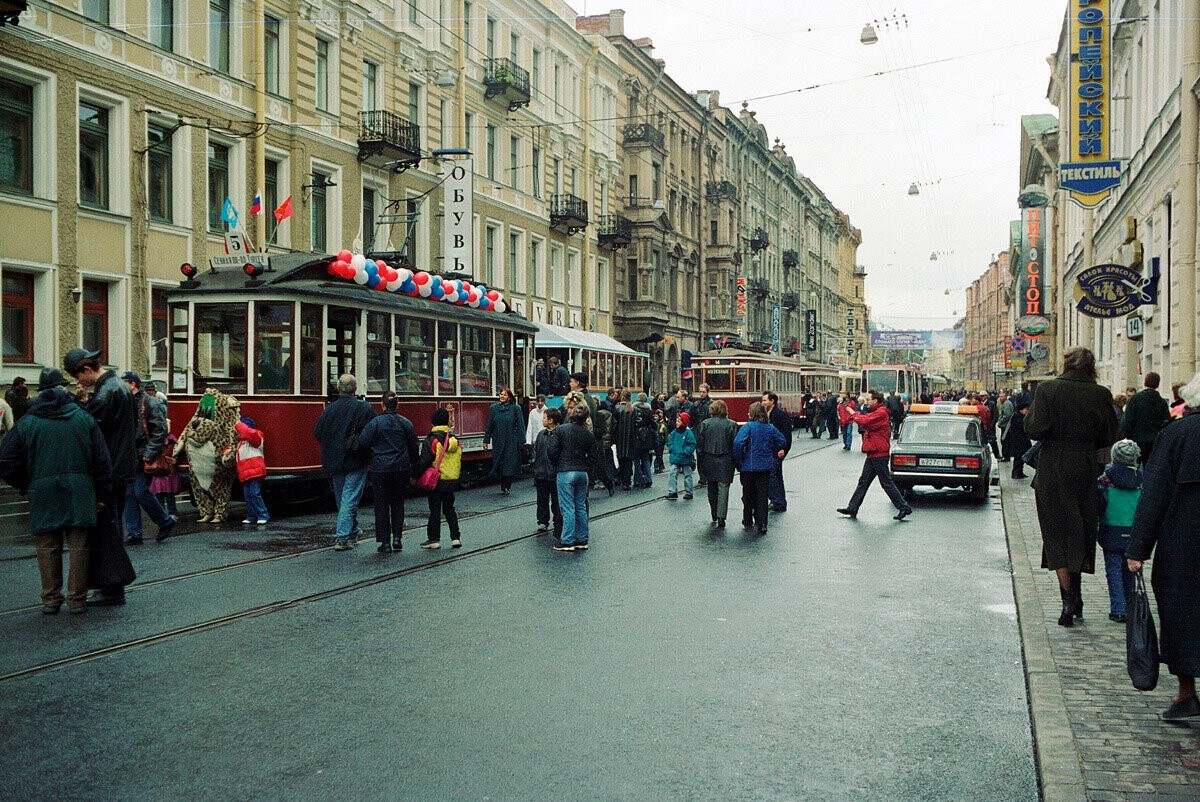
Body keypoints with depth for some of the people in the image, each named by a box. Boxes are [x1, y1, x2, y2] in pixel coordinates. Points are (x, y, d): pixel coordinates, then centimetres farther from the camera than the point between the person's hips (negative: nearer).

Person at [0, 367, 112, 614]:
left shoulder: (27, 423, 1)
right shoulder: (83, 418, 3)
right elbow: (101, 459, 2)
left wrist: (25, 486, 15)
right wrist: (101, 494, 7)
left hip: (43, 493, 0)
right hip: (79, 492, 0)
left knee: (47, 548, 10)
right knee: (78, 546, 5)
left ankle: (51, 599, 14)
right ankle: (76, 599, 6)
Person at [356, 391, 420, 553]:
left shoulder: (375, 422, -8)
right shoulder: (406, 423, 3)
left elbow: (362, 443, -11)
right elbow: (414, 447, 9)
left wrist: (371, 453, 11)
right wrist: (414, 467, 20)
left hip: (380, 469, -3)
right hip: (401, 469, 3)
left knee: (382, 504, 4)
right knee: (397, 502, 16)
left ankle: (385, 543, 4)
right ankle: (397, 538, 10)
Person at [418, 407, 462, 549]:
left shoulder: (432, 440, -13)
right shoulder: (454, 439, 6)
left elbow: (425, 461, -16)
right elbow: (459, 460, 13)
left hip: (437, 480, -5)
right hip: (453, 481, 5)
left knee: (435, 509, 3)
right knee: (449, 508, 15)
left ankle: (434, 539, 7)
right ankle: (455, 537, 11)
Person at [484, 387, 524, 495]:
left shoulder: (515, 408, 0)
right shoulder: (493, 408, 6)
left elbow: (520, 425, 0)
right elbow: (489, 425, 8)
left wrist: (521, 440, -6)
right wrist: (486, 440, 7)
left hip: (512, 441, -2)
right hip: (498, 440, 2)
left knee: (510, 463, -2)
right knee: (499, 463, 3)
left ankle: (507, 486, 7)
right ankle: (503, 486, 15)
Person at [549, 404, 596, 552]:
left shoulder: (560, 430, -6)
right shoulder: (589, 434, 4)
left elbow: (553, 451, -8)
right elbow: (593, 458, 6)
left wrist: (554, 467, 8)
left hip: (565, 472, -4)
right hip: (582, 473, 4)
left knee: (568, 508, -2)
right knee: (581, 507, 12)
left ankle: (567, 541, 0)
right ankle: (582, 540, 16)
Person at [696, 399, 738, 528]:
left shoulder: (705, 424, -1)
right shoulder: (731, 425, -4)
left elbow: (699, 443, 0)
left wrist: (701, 459, 8)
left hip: (709, 460, 2)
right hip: (726, 461, -2)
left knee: (712, 488, 16)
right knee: (723, 488, -1)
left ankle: (714, 515, 26)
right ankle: (721, 517, -10)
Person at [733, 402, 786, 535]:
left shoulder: (748, 426, -11)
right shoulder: (771, 428, 3)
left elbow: (738, 442, -23)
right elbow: (782, 442, 11)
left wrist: (738, 459, -9)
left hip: (749, 466, -3)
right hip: (766, 466, 3)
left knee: (748, 494, 12)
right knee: (763, 495, 4)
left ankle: (748, 522, 23)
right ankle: (761, 524, -4)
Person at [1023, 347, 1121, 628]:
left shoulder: (1047, 390, -10)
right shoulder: (1101, 394, -2)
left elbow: (1035, 429, -15)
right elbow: (1109, 437, 3)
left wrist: (1031, 412, 3)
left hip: (1053, 471, -3)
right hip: (1086, 469, 3)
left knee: (1057, 533, 4)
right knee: (1081, 530, 16)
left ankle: (1068, 600, 0)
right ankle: (1076, 595, 21)